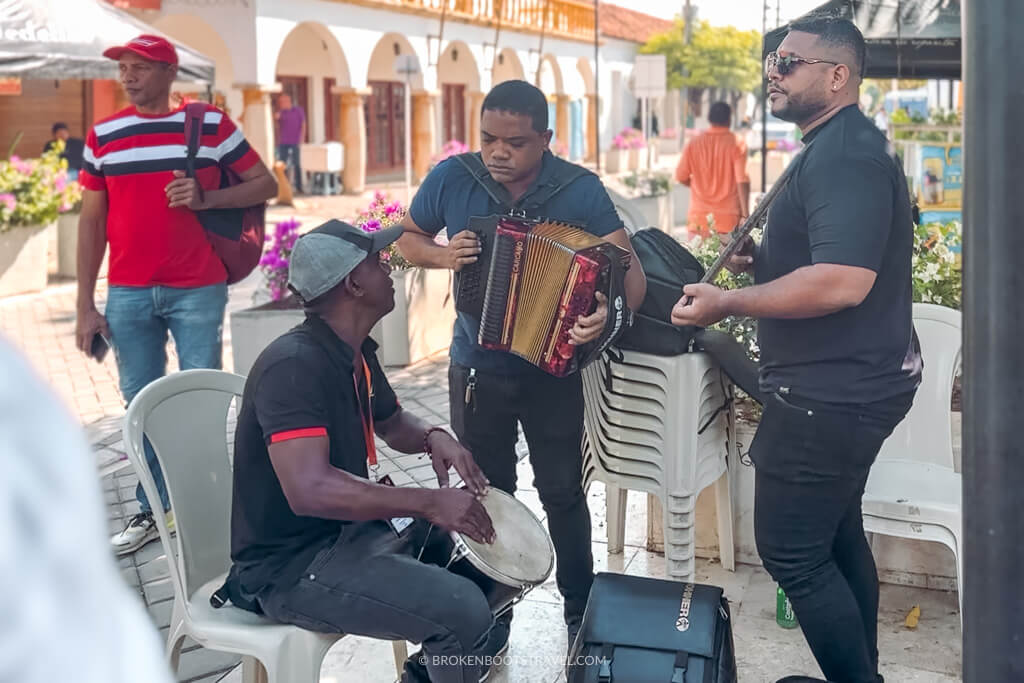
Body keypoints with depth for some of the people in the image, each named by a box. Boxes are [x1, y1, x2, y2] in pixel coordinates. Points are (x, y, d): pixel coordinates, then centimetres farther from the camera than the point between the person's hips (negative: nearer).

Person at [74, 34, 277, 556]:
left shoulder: (211, 124, 0)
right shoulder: (103, 136, 6)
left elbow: (265, 184, 4)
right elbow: (91, 221, 8)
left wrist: (206, 198, -14)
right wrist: (85, 306, 4)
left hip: (198, 290, -2)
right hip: (127, 294, 3)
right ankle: (152, 511, 20)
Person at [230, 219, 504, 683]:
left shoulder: (356, 352, 5)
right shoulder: (294, 365, -25)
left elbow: (393, 423, 22)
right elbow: (310, 490, -36)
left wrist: (434, 437, -1)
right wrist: (429, 502, -33)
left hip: (347, 528, 10)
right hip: (292, 566, -10)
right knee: (464, 611, -24)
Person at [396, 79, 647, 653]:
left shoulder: (581, 190, -16)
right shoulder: (452, 179, -10)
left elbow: (630, 267, -21)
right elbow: (408, 237, 5)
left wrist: (614, 312, -44)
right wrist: (441, 254, -18)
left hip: (554, 369, -2)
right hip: (477, 368, 2)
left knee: (563, 493, 10)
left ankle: (581, 607, 29)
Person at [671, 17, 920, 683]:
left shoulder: (846, 154, -20)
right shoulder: (842, 146, 14)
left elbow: (843, 281, -32)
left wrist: (727, 303, -24)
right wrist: (764, 259, 8)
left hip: (835, 392, -11)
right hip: (847, 382, 11)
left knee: (791, 550, -4)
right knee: (836, 533, 20)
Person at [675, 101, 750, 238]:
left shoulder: (694, 143, 4)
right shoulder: (737, 143, -5)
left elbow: (681, 177, 7)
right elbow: (742, 180, -11)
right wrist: (745, 215, -10)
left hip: (699, 217, 3)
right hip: (728, 218, -3)